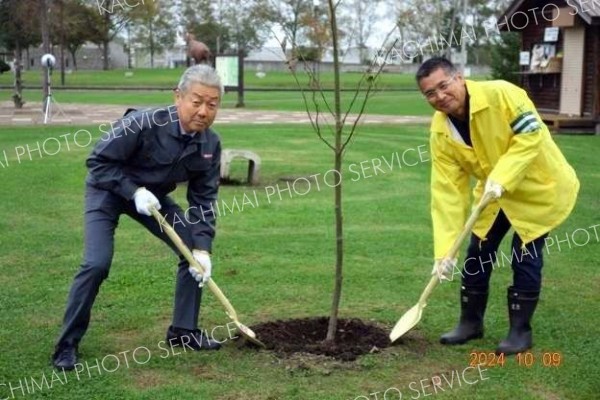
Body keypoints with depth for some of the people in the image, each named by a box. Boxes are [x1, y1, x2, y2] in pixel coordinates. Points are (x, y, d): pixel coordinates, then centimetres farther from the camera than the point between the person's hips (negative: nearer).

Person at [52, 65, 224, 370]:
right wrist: (134, 190, -32)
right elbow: (98, 161, -23)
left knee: (196, 252, -2)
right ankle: (67, 344, -1)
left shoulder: (210, 144, -16)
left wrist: (202, 248, -18)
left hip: (153, 195, 6)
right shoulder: (145, 123, -34)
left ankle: (183, 330, 15)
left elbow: (204, 198, -9)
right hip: (109, 190, -6)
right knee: (97, 264, -20)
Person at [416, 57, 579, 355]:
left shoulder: (501, 94, -28)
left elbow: (531, 134, -27)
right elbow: (447, 191, -14)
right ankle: (471, 322, 25)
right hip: (493, 195, 5)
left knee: (524, 258, -5)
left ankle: (520, 331, 12)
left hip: (538, 187, -5)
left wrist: (501, 178, -37)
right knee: (477, 255, 7)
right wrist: (444, 250, -19)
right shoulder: (440, 133, -13)